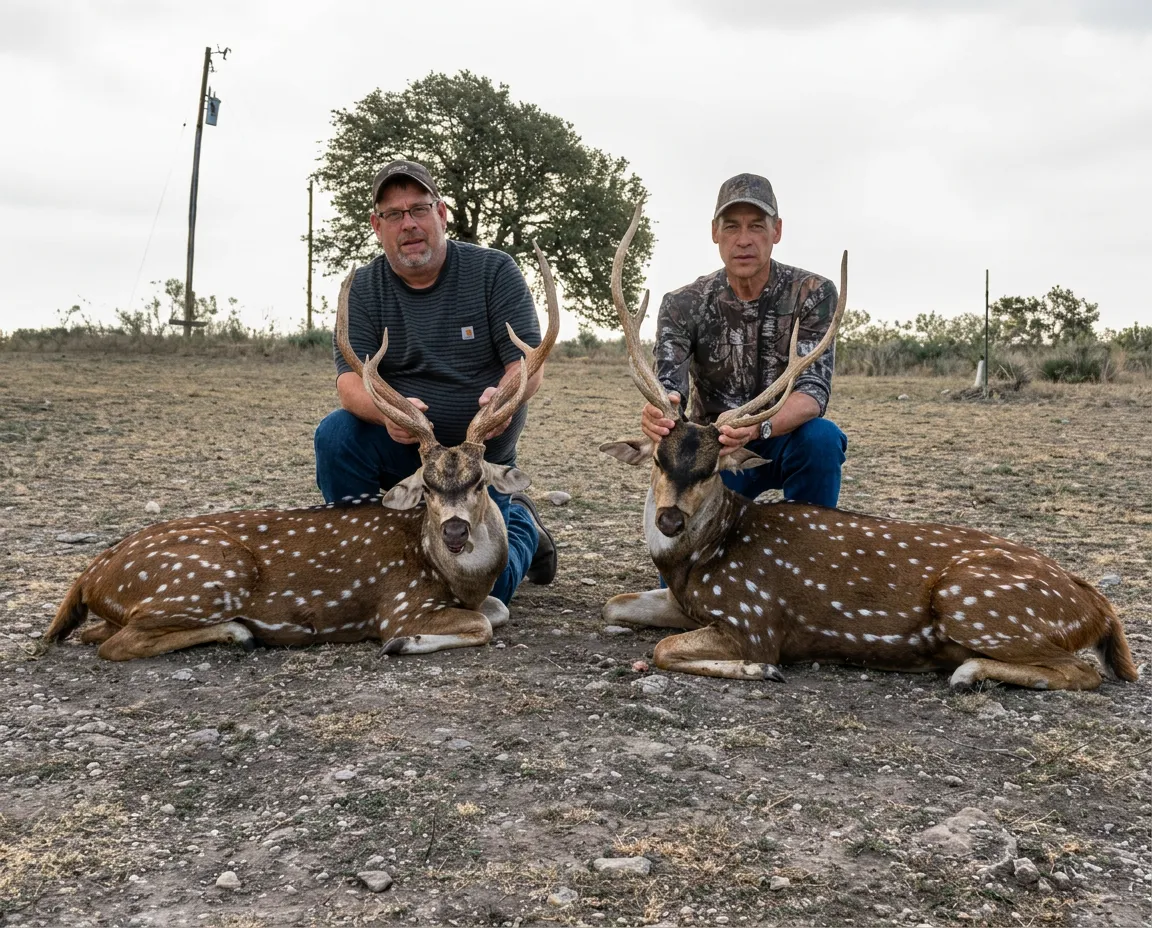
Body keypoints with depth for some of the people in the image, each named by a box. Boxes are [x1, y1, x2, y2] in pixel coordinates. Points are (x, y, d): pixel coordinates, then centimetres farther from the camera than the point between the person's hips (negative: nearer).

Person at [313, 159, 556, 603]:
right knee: (336, 433, -28)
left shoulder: (494, 271, -6)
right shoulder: (364, 288, -3)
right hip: (402, 447, 2)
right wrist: (388, 412, -39)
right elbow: (350, 379, -15)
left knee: (486, 588, -12)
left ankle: (521, 524, 23)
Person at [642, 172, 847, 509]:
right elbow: (667, 389, -22)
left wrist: (759, 427, -47)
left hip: (784, 442, -1)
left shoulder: (812, 293, -14)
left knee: (822, 436, -33)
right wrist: (657, 416, -49)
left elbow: (813, 392, -25)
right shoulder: (684, 305, -10)